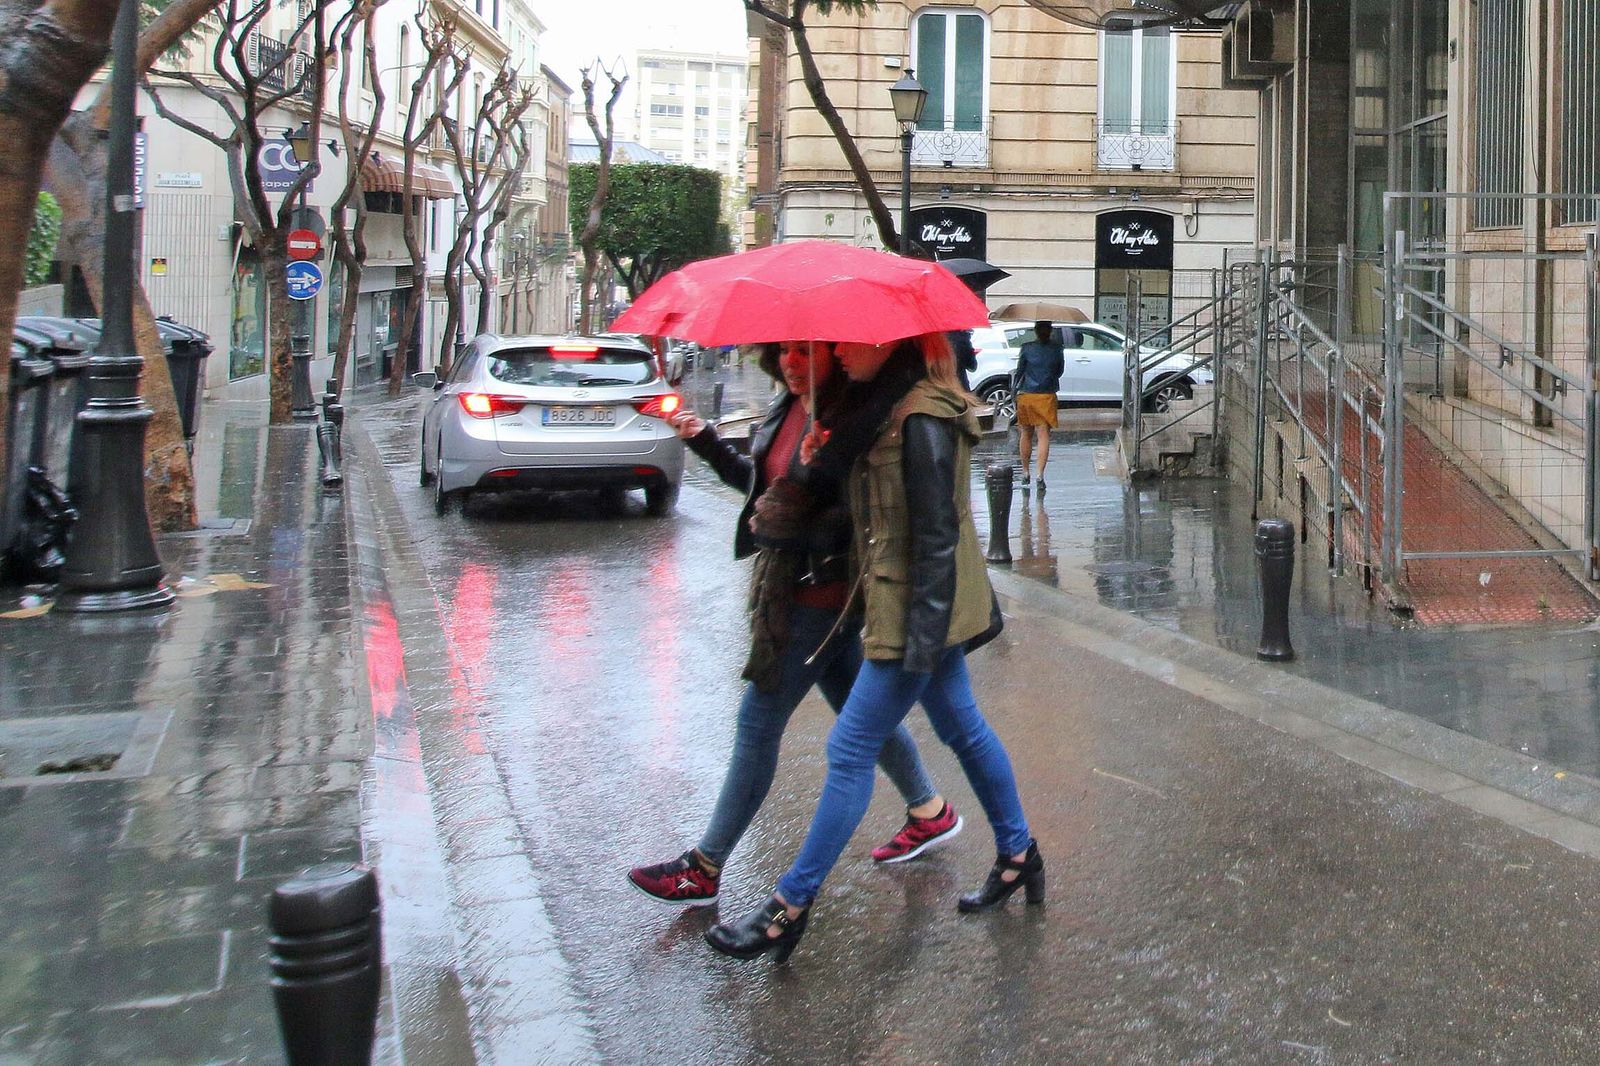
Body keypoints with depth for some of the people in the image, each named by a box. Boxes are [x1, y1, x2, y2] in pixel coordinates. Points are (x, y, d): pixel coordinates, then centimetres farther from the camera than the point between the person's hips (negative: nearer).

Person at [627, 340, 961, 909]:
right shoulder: (787, 409, 8)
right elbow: (759, 481, 21)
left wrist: (793, 522, -27)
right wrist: (707, 441, 11)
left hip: (820, 590, -9)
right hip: (788, 582, 9)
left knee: (759, 722, -2)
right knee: (857, 707, 20)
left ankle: (704, 869, 9)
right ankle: (930, 812, 37)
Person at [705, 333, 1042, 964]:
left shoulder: (923, 422, -20)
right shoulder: (897, 409, 10)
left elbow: (936, 538, -22)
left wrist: (922, 639, -23)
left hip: (916, 610, -10)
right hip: (929, 609, 10)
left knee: (851, 750, -5)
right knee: (963, 728, 20)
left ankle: (791, 908, 4)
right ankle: (1018, 856, 35)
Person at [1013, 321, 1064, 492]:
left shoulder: (1027, 348, -6)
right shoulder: (1057, 349, -2)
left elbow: (1019, 371, -2)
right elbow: (1060, 371, 10)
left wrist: (1015, 389, 12)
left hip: (1026, 395, 0)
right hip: (1047, 395, 0)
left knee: (1026, 434, 13)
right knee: (1043, 435, -1)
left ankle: (1025, 473, 21)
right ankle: (1040, 474, -13)